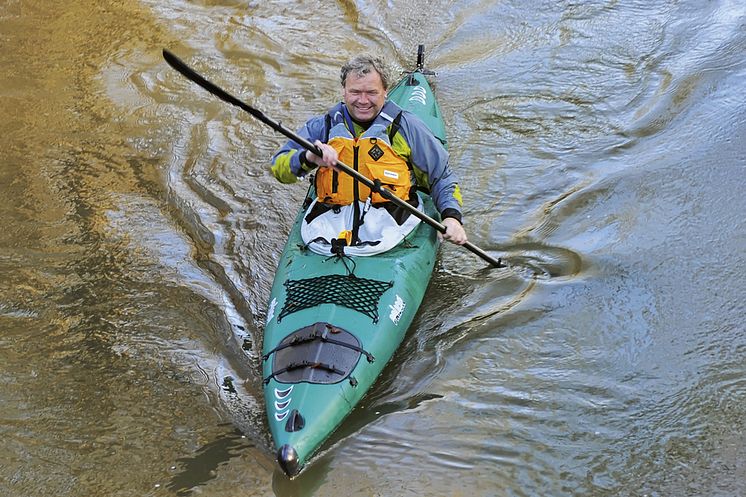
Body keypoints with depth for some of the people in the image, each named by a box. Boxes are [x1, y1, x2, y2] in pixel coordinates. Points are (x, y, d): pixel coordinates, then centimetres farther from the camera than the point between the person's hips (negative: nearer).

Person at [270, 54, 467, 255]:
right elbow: (278, 167, 8)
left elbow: (442, 176, 18)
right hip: (331, 221, 0)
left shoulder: (406, 127, 13)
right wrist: (308, 158, -15)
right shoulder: (322, 127, 15)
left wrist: (451, 216, 0)